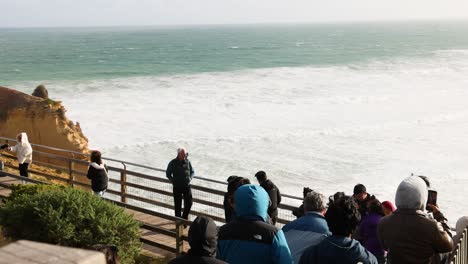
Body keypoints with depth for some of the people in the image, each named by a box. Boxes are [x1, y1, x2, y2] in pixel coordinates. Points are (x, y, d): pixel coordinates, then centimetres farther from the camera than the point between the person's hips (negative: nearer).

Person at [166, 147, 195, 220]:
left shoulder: (187, 162, 2)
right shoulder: (173, 163, -4)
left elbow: (192, 172, 14)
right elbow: (168, 174, 5)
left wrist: (190, 178, -4)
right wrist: (173, 181, -6)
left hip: (187, 186, 2)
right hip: (177, 187, -2)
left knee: (189, 203, 0)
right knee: (178, 205, 5)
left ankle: (184, 217, 21)